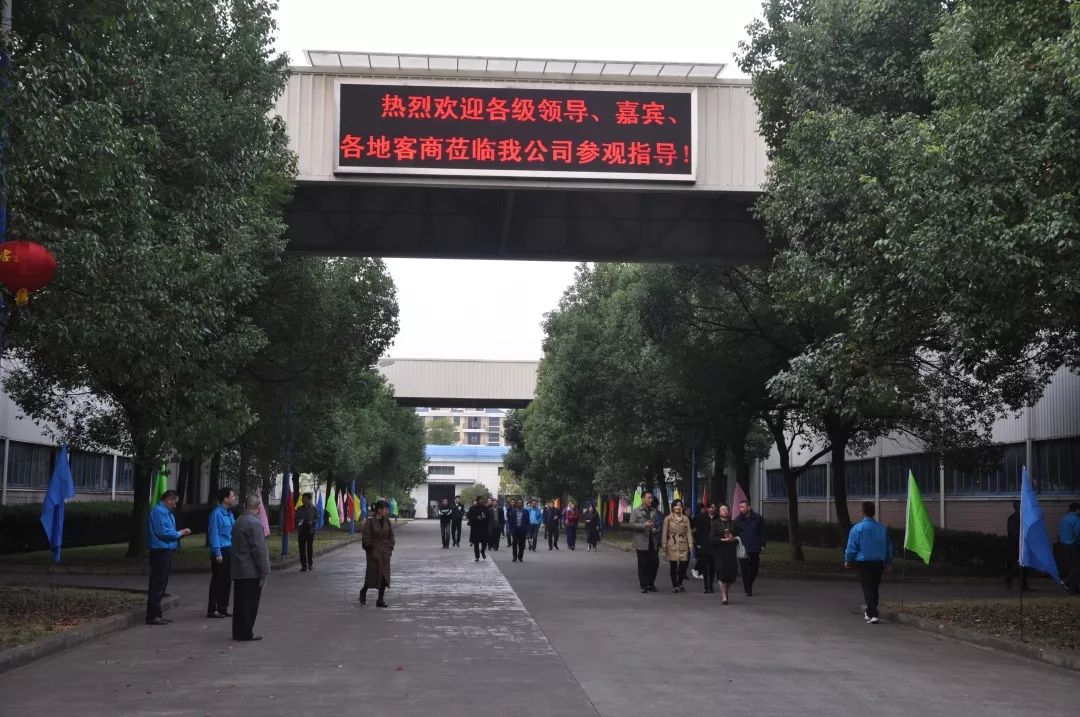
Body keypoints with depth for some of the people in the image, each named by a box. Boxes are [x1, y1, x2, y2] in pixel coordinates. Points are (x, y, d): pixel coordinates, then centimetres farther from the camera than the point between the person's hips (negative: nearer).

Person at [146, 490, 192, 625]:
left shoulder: (166, 512, 19)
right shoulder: (158, 511, -14)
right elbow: (162, 531, -21)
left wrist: (180, 533, 8)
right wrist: (179, 534, -9)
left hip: (166, 552, 11)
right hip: (160, 551, -11)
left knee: (161, 584, 14)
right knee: (157, 585, -8)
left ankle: (157, 614, 21)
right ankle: (152, 615, -6)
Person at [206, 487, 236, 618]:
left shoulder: (229, 514, 14)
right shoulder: (216, 514, -13)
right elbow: (214, 534, -16)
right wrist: (217, 553, -19)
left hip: (230, 551, 9)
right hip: (221, 551, -9)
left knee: (227, 581, 12)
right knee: (217, 581, -4)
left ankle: (223, 608, 21)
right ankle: (212, 610, 2)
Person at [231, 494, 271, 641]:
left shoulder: (238, 521, 11)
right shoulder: (254, 523, -17)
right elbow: (259, 549, -19)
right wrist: (265, 571, -15)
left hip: (238, 571, 9)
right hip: (251, 572, -9)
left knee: (240, 602, 14)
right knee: (250, 603, -1)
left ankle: (238, 632, 20)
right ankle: (246, 633, 2)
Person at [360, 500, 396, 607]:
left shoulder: (387, 521, 6)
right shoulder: (370, 521, -10)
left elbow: (391, 537, 12)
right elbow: (365, 538, -8)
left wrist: (389, 549, 3)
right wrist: (369, 549, -11)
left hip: (385, 553, 5)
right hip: (373, 553, -5)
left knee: (384, 576, 1)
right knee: (372, 574, -1)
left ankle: (380, 600, 7)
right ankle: (363, 591, 28)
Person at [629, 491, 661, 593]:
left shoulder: (654, 512, 14)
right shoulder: (636, 512, 0)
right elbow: (632, 524, -8)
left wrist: (656, 529, -1)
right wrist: (644, 525, -18)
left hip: (652, 542, 4)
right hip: (642, 542, -4)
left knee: (655, 563, 2)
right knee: (642, 564, 1)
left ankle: (651, 584, 18)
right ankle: (644, 586, 9)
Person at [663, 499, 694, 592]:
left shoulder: (685, 519, 9)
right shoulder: (668, 519, 3)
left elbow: (689, 532, 6)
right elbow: (665, 533, 3)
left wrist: (690, 545, -3)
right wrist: (664, 546, -1)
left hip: (683, 546, 2)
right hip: (672, 545, -1)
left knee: (683, 565, -3)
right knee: (673, 566, -1)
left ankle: (680, 584, 18)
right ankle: (674, 585, 13)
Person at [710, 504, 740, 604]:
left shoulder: (733, 523, 11)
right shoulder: (715, 524, 2)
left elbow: (739, 536, 12)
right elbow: (711, 538, -5)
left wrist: (734, 538, -9)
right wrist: (723, 540, -15)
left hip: (731, 551, 3)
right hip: (720, 551, -3)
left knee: (732, 571, 0)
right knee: (721, 573, -8)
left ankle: (727, 591, 26)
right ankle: (724, 596, -4)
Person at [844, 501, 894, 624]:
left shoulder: (857, 528, -10)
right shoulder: (882, 528, 4)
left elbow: (851, 547, -7)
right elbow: (889, 546, 12)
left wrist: (847, 561, 9)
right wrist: (889, 563, 22)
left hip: (864, 563, -5)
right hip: (879, 562, 5)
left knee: (868, 589, -3)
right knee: (875, 588, 17)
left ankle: (873, 614, -15)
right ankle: (870, 612, 29)